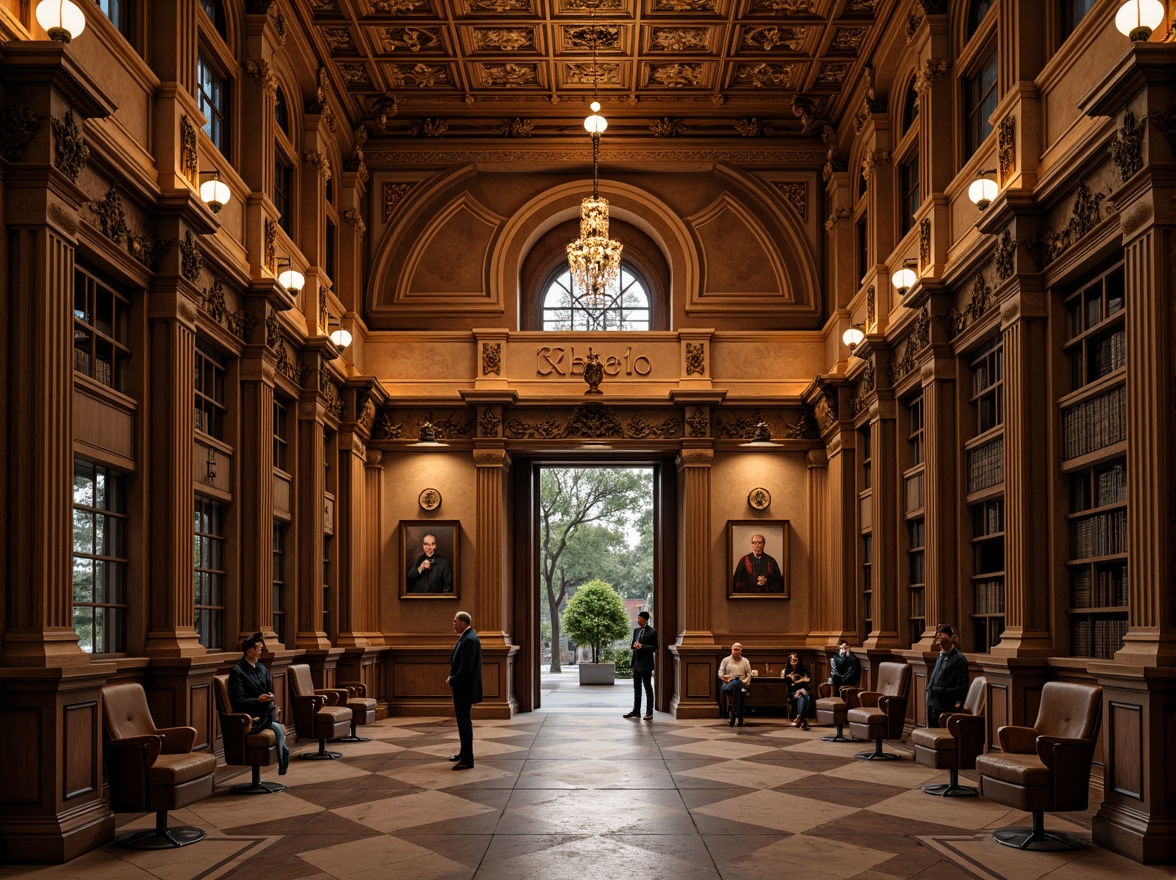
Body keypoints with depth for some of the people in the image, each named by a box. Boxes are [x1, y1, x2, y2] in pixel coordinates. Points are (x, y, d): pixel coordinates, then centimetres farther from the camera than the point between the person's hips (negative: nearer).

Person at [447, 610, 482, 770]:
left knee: (464, 722, -5)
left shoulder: (469, 640, -21)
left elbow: (466, 668, -25)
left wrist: (452, 680, -12)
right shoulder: (467, 637, 11)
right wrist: (452, 678, 6)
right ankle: (464, 753, 29)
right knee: (464, 721, 18)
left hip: (464, 688, -10)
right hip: (463, 687, 10)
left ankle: (467, 759, 0)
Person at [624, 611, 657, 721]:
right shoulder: (636, 631, 12)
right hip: (636, 662, 7)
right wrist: (635, 645, -4)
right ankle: (636, 711, 18)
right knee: (637, 687, 11)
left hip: (646, 663, -7)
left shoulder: (652, 632, -9)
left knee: (648, 687, -1)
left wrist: (642, 646, -19)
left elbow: (654, 647, -11)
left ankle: (649, 712, 3)